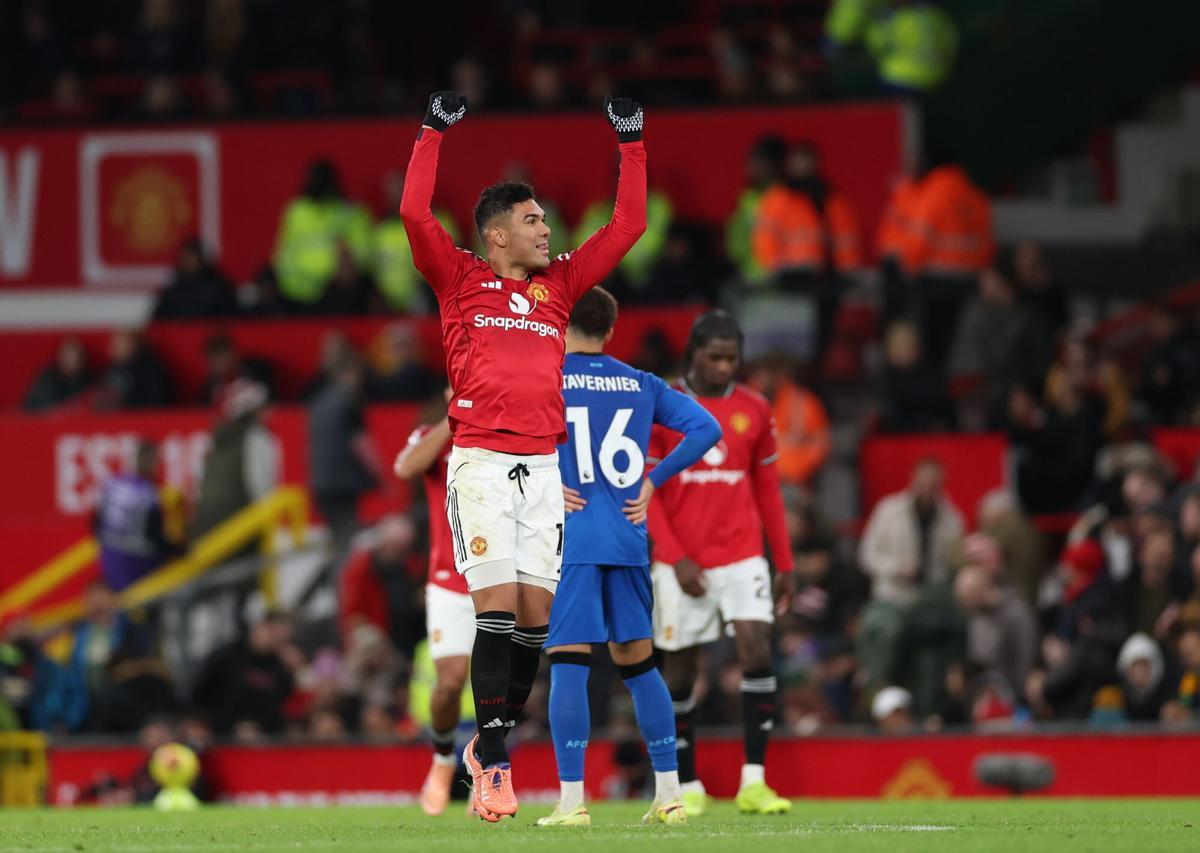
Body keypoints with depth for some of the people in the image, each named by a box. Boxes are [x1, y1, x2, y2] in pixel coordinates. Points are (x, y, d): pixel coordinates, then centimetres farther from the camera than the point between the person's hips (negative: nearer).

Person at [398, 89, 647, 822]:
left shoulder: (559, 284, 17)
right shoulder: (461, 280, 6)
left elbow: (628, 227, 21)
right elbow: (416, 214, -6)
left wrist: (632, 145, 18)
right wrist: (436, 131, -5)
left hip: (542, 467, 4)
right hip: (482, 461, -4)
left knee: (536, 615, 1)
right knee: (497, 607, -12)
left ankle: (491, 741, 16)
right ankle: (492, 755, -8)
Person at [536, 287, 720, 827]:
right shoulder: (642, 385, 10)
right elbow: (706, 428, 4)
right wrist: (651, 482, 7)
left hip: (569, 540, -4)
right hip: (627, 540, 4)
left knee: (568, 663, -6)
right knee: (637, 662, 13)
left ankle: (571, 802, -13)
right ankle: (669, 796, 13)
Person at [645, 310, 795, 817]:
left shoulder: (754, 411, 6)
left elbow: (768, 492, 12)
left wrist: (785, 563, 9)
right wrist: (676, 558, -11)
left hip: (742, 556, 1)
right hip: (681, 561, -1)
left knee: (757, 648, -14)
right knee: (680, 668, 3)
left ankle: (754, 781, -14)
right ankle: (688, 787, 14)